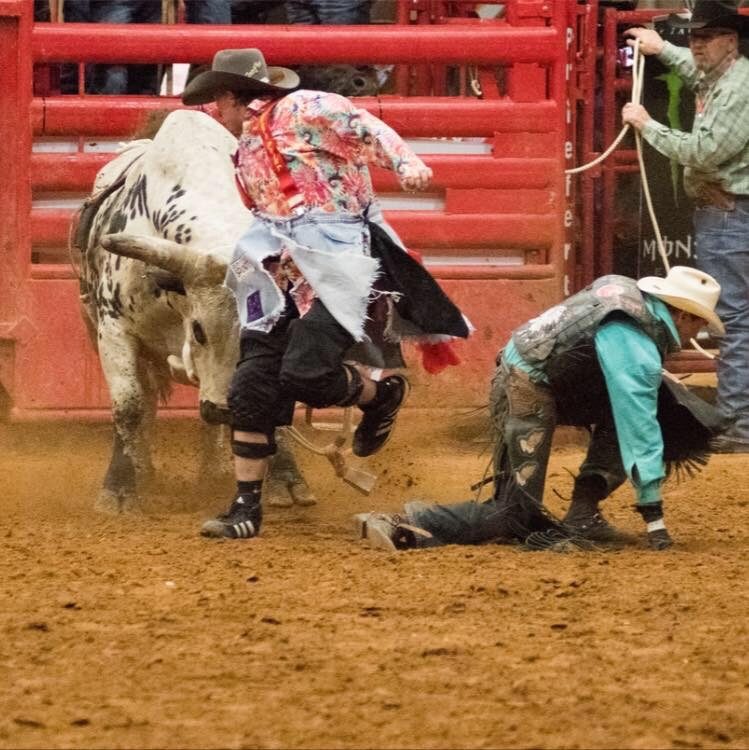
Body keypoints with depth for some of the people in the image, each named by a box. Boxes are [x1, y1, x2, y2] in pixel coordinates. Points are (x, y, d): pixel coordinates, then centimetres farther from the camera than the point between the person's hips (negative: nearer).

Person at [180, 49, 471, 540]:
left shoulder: (304, 110, -5)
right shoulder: (246, 152, 20)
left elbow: (367, 130, -16)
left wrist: (406, 164, -31)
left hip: (338, 267, -8)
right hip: (284, 281, 8)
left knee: (305, 373, -22)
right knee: (252, 386, -1)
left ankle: (383, 393, 10)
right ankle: (247, 508, 6)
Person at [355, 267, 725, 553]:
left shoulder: (631, 293, 8)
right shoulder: (637, 350, -19)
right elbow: (639, 428, -22)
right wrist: (653, 515, -21)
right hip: (530, 395, -10)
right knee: (515, 517, -8)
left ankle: (583, 513, 9)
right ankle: (403, 527, -18)